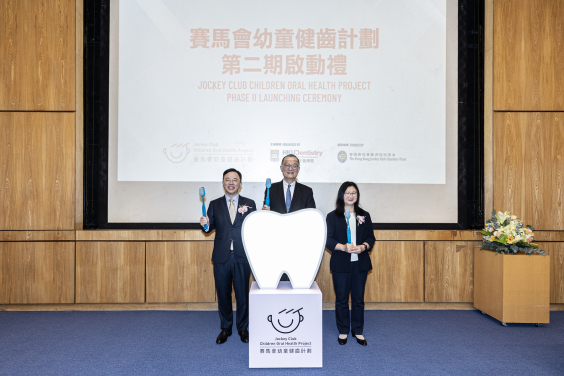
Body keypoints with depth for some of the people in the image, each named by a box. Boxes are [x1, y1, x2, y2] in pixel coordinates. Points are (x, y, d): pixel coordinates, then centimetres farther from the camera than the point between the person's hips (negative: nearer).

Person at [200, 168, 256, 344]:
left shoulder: (249, 204, 5)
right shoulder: (215, 205, 8)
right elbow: (209, 228, 3)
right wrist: (205, 224, -18)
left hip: (242, 257, -1)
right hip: (221, 257, 1)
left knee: (243, 294, 7)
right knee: (223, 294, 12)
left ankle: (243, 328, 27)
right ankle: (225, 328, 31)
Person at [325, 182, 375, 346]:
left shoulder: (364, 216, 9)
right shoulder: (332, 216, 1)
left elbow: (371, 237, 8)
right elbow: (328, 240, -6)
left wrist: (363, 247, -13)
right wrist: (343, 247, -23)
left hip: (360, 264, 2)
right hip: (340, 264, -2)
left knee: (358, 299, 9)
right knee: (341, 299, 8)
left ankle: (358, 331, 25)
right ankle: (343, 331, 24)